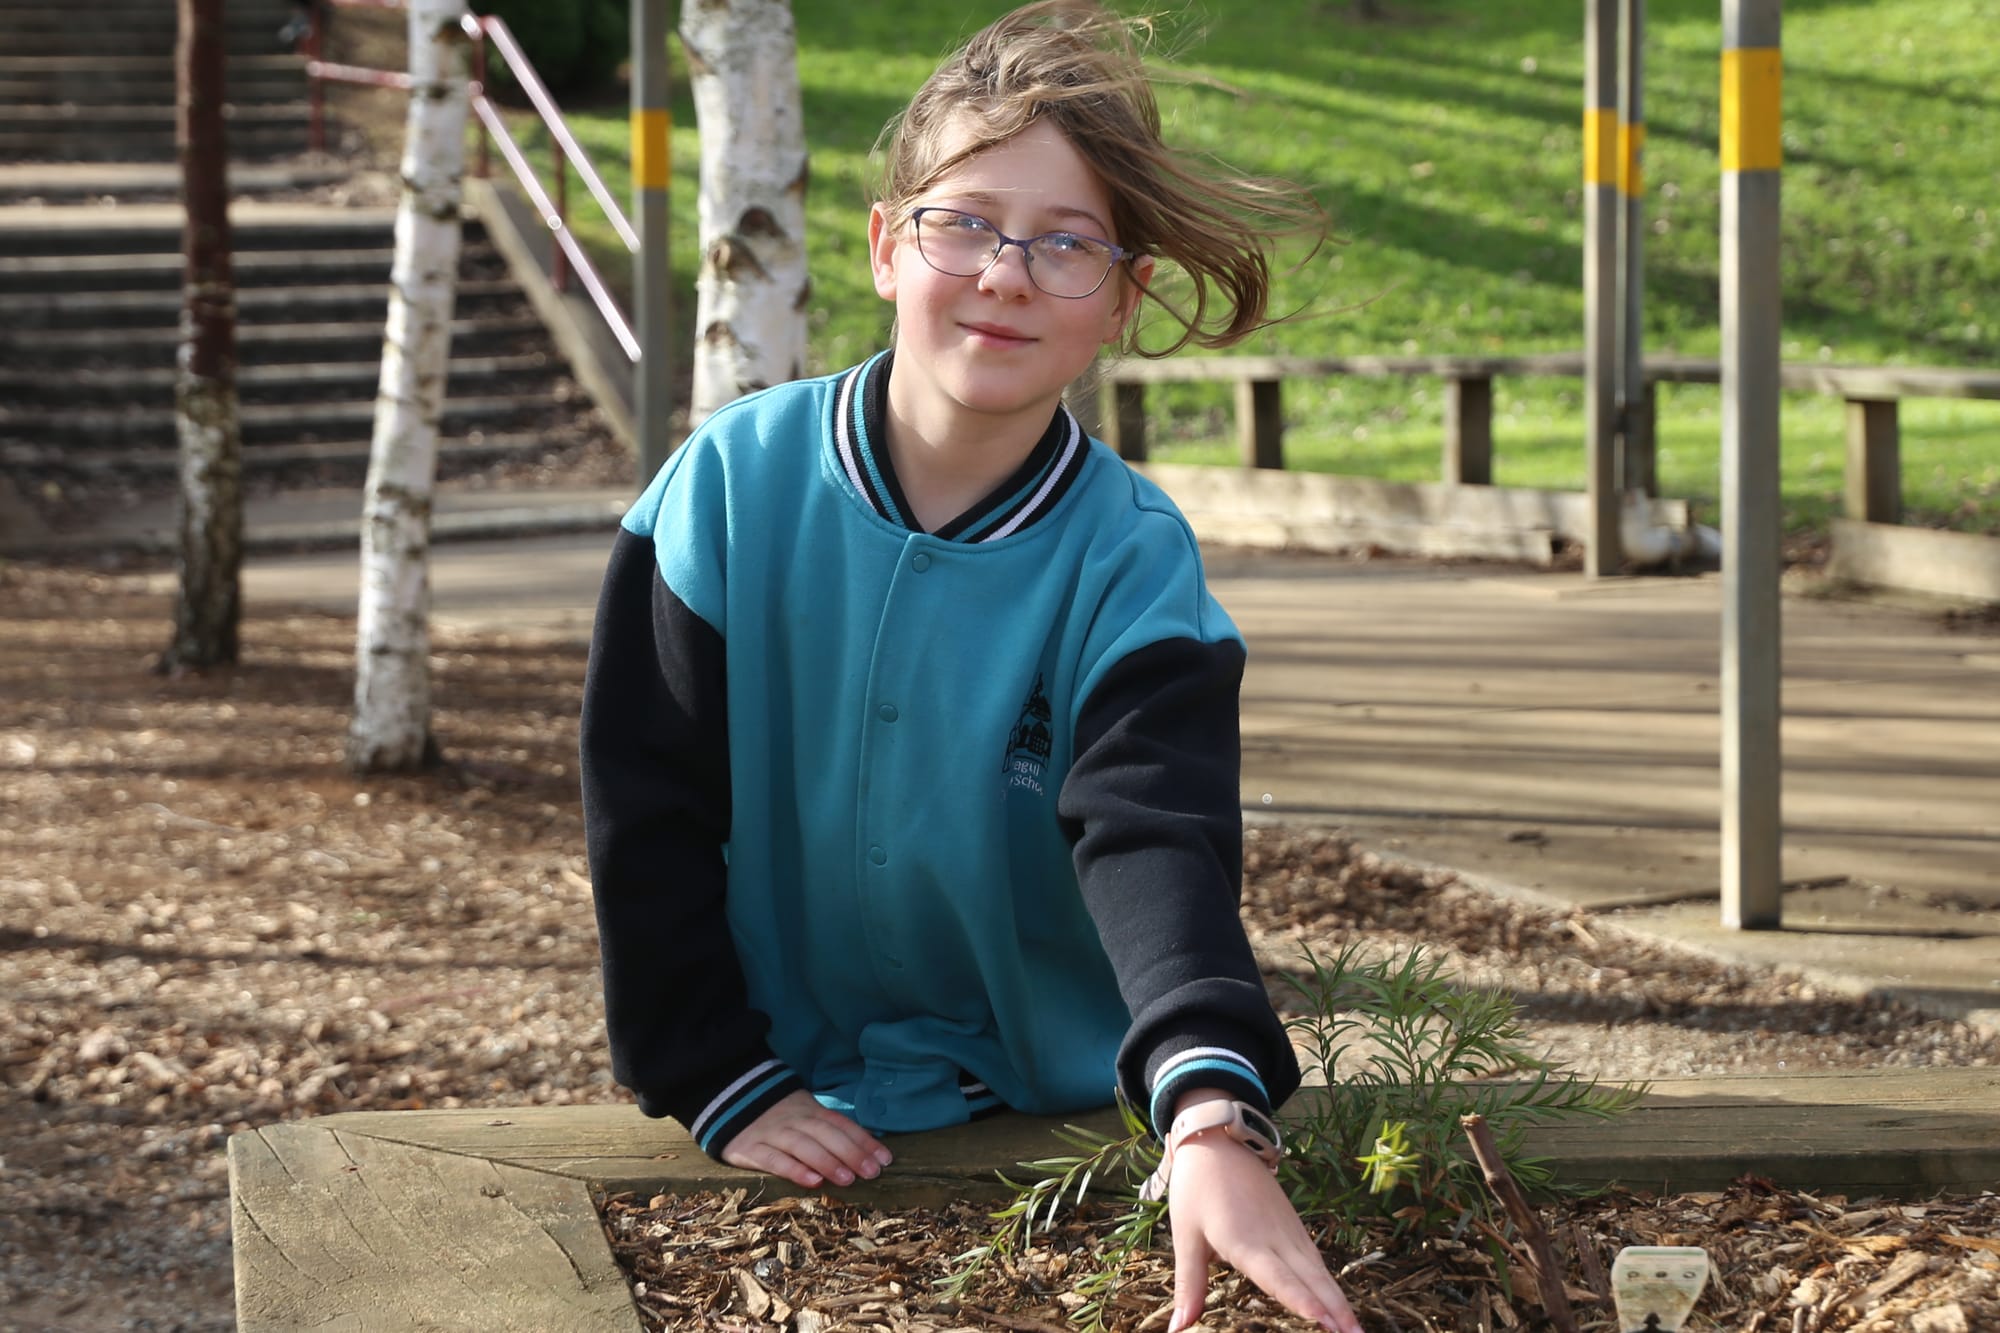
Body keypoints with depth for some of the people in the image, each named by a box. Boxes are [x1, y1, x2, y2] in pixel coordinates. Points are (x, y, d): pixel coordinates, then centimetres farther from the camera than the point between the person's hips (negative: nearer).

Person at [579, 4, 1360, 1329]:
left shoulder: (1132, 562, -11)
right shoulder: (737, 485, -9)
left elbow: (1158, 836, -26)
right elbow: (648, 811, -5)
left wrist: (1213, 1114, -42)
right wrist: (724, 1084, -13)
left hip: (1051, 1120, 0)